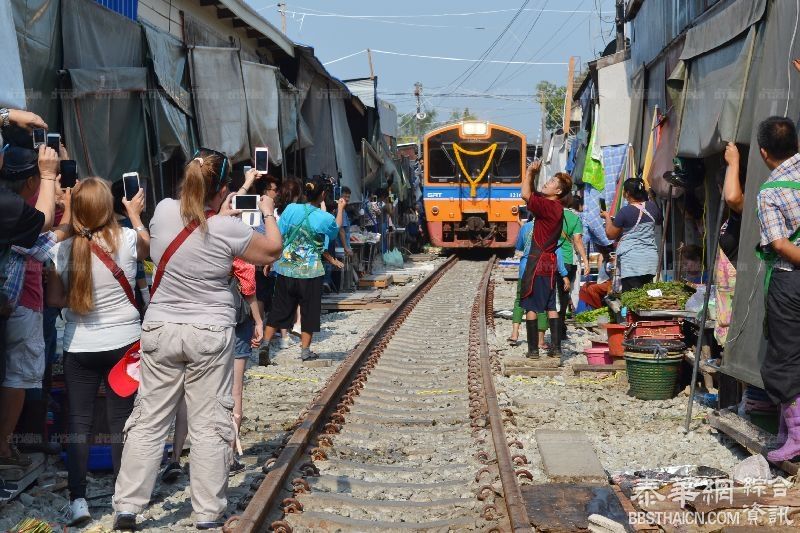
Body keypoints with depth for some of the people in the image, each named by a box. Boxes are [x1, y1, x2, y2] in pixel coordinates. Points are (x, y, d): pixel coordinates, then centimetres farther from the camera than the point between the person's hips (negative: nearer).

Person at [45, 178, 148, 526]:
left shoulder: (63, 250, -10)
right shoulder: (127, 239, -10)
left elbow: (54, 299, -4)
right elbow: (147, 248, 14)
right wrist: (135, 214, 24)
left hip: (79, 348, 0)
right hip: (124, 343, 0)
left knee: (79, 422, 8)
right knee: (121, 421, 8)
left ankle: (78, 500, 6)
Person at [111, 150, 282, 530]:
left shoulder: (163, 210, -3)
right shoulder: (228, 229, -13)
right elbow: (272, 251, 4)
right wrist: (268, 213, 17)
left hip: (159, 330, 4)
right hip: (210, 334, -3)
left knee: (149, 421, 10)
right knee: (209, 425, 4)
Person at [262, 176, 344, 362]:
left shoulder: (291, 209, -7)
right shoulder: (326, 218, -11)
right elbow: (335, 230, 13)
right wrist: (340, 209, 27)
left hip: (285, 269, 2)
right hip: (310, 272, -2)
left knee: (279, 308, 13)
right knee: (309, 311, 12)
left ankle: (265, 345, 12)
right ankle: (305, 351, 17)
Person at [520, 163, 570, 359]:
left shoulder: (547, 206, -16)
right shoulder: (555, 207, 11)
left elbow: (526, 195, -23)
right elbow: (532, 194, 20)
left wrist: (530, 171, -12)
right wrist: (534, 174, 9)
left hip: (537, 263, -9)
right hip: (550, 263, 9)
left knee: (530, 306, -2)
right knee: (551, 306, 11)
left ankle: (533, 349, 1)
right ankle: (556, 348, 12)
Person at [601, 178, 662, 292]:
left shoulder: (625, 212, -11)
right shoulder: (652, 206, 5)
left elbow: (611, 234, -1)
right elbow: (659, 222, 27)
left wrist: (607, 217, 13)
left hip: (631, 260, -6)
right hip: (650, 258, 6)